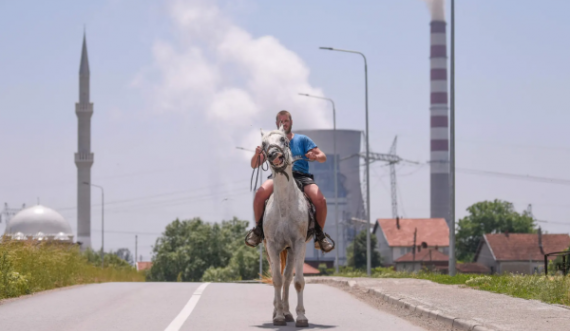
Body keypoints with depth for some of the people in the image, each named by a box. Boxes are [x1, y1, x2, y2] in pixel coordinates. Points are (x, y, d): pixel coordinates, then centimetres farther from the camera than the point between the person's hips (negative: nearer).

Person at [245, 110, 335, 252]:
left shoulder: (302, 140, 16)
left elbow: (323, 157, 9)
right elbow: (254, 165, 12)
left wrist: (315, 157, -15)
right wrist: (257, 154, -11)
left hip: (301, 177, 0)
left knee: (320, 200, -28)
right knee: (260, 193, -32)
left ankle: (319, 235, -6)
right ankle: (258, 229, -12)